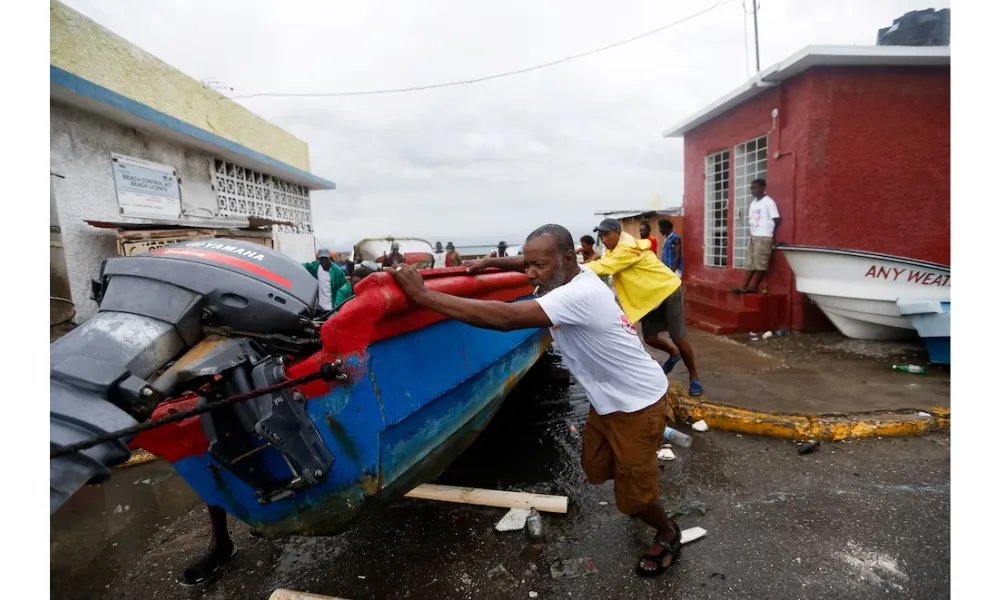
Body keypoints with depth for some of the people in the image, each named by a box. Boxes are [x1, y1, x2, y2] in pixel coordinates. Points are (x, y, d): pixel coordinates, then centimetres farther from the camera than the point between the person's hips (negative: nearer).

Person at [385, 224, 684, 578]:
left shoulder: (579, 295, -35)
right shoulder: (569, 276, -6)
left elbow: (504, 318, -44)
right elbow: (529, 264, 17)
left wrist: (422, 295, -43)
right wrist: (489, 262, 0)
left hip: (638, 403, -8)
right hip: (607, 399, 9)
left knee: (632, 495, 8)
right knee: (596, 470, 22)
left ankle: (668, 535, 38)